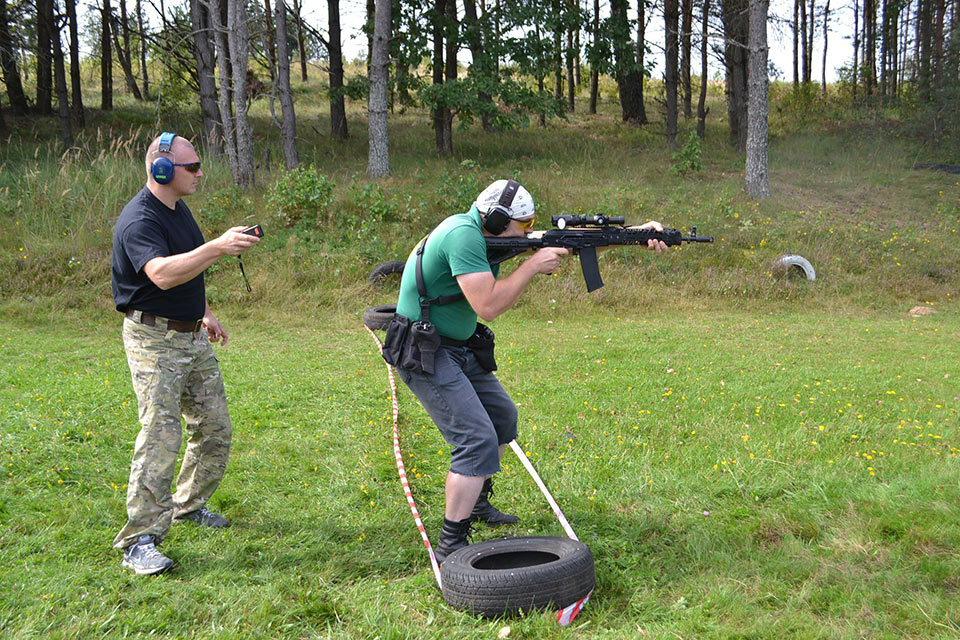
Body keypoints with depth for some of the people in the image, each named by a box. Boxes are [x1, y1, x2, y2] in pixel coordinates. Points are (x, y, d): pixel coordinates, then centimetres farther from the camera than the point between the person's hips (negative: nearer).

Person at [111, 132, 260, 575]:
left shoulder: (179, 209, 12)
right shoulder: (139, 220, -19)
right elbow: (162, 273, -37)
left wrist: (204, 313, 25)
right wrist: (218, 248, -44)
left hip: (192, 337, 9)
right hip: (153, 339, -9)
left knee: (215, 428, 12)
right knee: (161, 436, -13)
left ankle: (189, 504, 32)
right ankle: (139, 541, -7)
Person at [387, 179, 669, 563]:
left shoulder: (491, 232, 4)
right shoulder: (463, 235, -24)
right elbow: (488, 306, -30)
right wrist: (533, 265, -21)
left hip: (458, 347, 10)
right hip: (424, 354, -10)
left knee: (502, 417, 21)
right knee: (478, 439, -16)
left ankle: (476, 503, 39)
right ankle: (450, 545, -10)